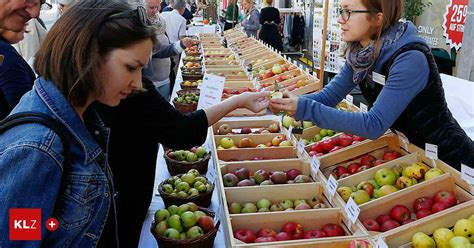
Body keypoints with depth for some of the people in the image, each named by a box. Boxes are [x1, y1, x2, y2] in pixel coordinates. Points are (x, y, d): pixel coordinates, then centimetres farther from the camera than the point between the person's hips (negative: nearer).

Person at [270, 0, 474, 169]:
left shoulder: (410, 58, -30)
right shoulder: (359, 53, -7)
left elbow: (375, 124, -33)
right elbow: (329, 96, -5)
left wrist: (307, 109, -37)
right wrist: (287, 102, -21)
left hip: (446, 159, -6)